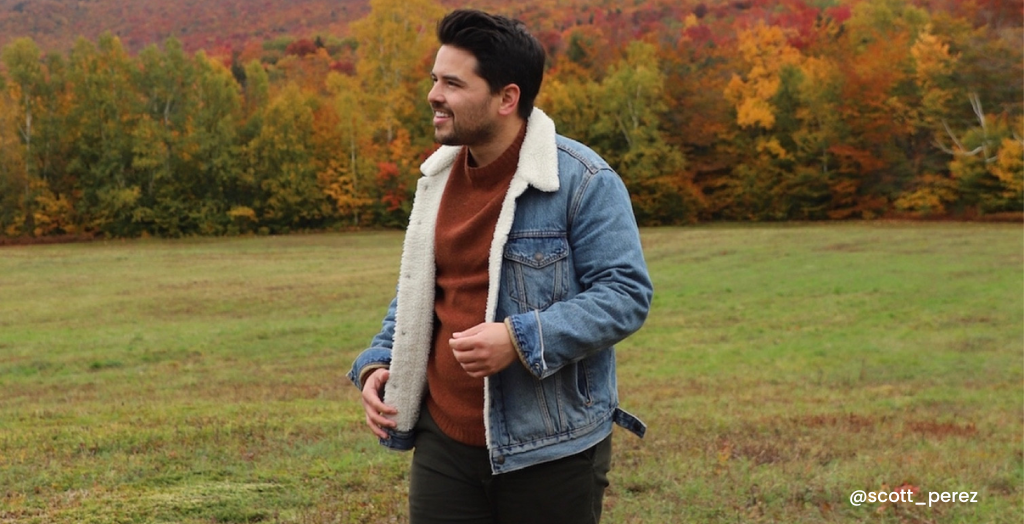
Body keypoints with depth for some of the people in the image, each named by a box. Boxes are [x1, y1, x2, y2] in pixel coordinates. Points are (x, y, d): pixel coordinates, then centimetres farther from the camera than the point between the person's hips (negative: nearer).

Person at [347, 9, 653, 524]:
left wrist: (520, 339, -25)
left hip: (550, 449, -5)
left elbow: (626, 295, -15)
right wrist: (378, 362, 5)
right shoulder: (437, 178, 9)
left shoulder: (582, 180, -13)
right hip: (444, 442, 6)